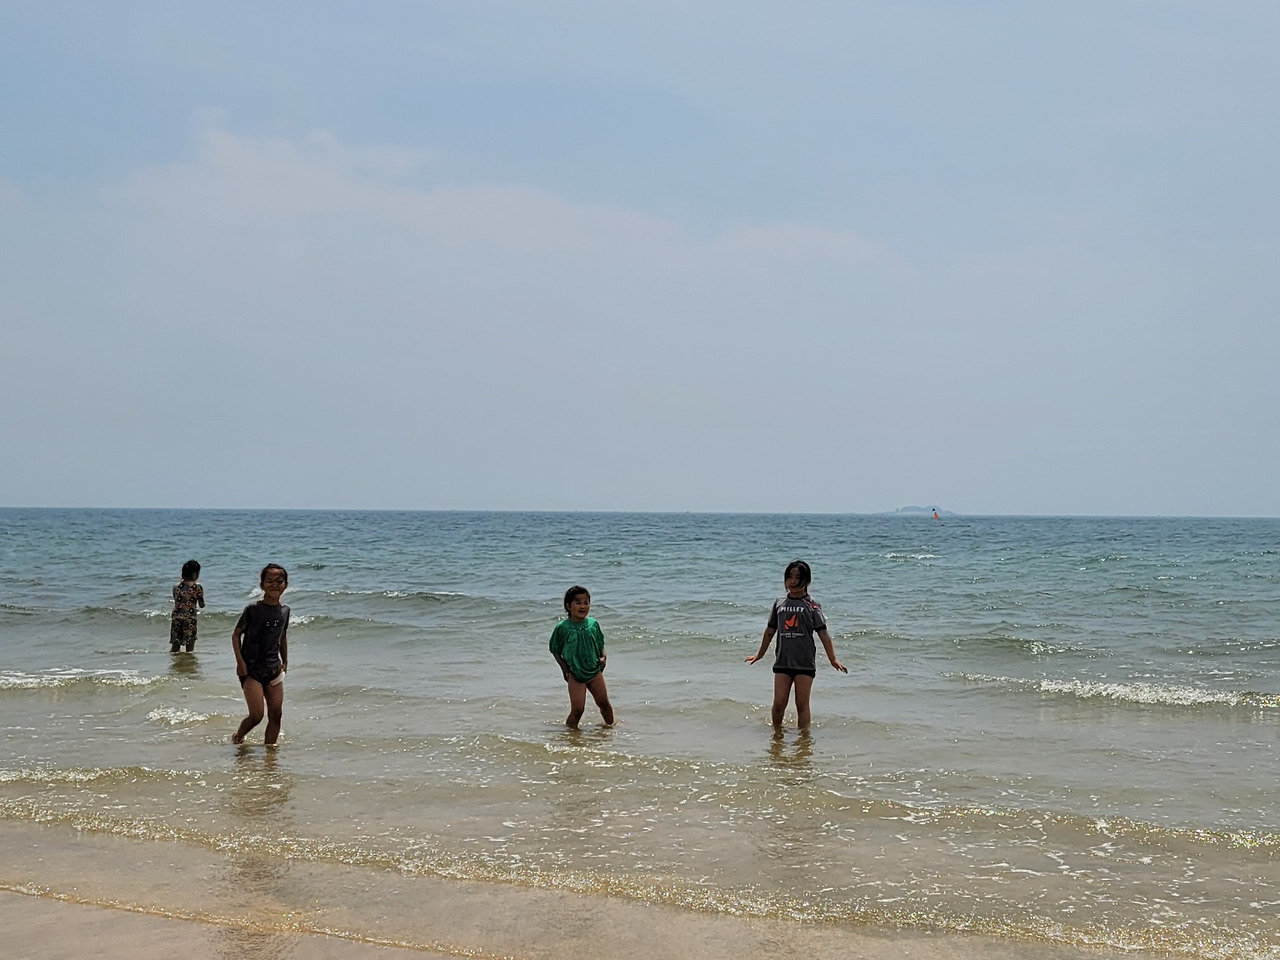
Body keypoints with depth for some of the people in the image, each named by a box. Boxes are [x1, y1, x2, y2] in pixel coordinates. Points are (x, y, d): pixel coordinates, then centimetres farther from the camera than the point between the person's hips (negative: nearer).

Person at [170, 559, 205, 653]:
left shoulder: (176, 587, 5)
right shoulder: (197, 587, -6)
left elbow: (176, 601, 14)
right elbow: (201, 605, 3)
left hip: (176, 618, 4)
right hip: (189, 619, -4)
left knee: (175, 646, 14)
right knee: (190, 648, 3)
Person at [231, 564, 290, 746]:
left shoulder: (284, 611, 5)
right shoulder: (253, 610, -11)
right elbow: (236, 635, -5)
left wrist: (285, 662, 17)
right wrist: (240, 662, -13)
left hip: (273, 669, 5)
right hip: (251, 669, -5)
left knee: (276, 715, 3)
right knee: (256, 715, -7)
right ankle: (237, 737, 20)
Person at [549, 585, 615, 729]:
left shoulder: (593, 624, 1)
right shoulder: (562, 627, -9)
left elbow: (600, 643, 14)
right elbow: (555, 650, -1)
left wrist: (603, 657, -4)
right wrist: (565, 669, -9)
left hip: (595, 670, 4)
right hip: (575, 674, -4)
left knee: (604, 702, 11)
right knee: (577, 709, -8)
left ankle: (610, 725, 33)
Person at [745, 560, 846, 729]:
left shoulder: (811, 605, 0)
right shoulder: (779, 603, 10)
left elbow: (823, 633, -2)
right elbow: (770, 631, 20)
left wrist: (833, 659, -8)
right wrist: (759, 655, 26)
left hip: (805, 662, -3)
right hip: (782, 661, 3)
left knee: (802, 704, 0)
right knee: (779, 703, 0)